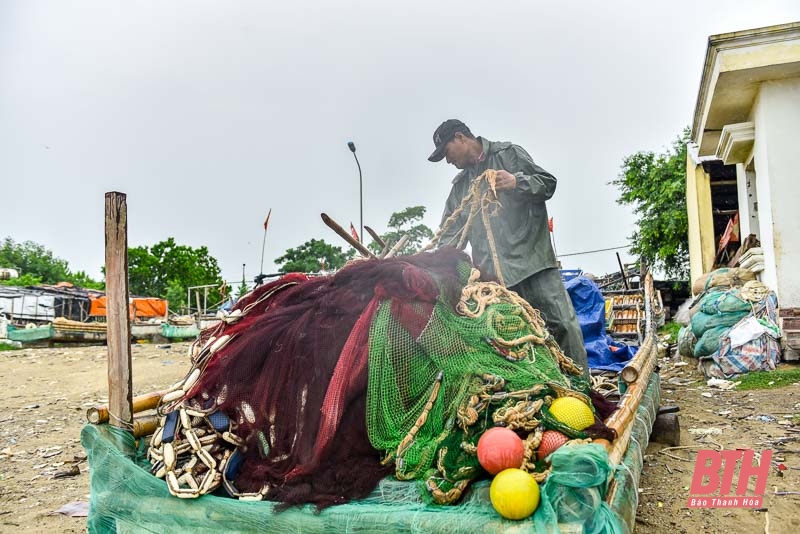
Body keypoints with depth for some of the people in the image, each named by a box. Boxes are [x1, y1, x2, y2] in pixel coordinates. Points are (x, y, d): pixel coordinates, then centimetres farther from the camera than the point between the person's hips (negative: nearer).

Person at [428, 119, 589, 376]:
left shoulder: (508, 153, 10)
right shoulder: (459, 186, 23)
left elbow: (548, 183, 5)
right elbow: (450, 234, 20)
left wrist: (517, 182, -13)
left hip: (533, 260, -4)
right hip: (492, 273, 4)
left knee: (562, 324, -10)